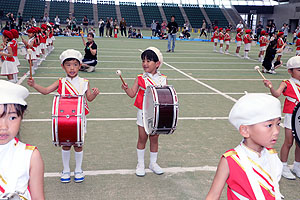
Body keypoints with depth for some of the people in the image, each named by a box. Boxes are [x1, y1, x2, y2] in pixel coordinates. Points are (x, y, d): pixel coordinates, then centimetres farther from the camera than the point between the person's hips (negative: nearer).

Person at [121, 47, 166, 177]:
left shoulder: (162, 79, 0)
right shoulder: (140, 79, -4)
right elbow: (132, 94, -6)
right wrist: (126, 88, -24)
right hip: (143, 112, -1)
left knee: (154, 138, 11)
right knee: (142, 138, 8)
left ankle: (153, 163, 30)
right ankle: (140, 163, 25)